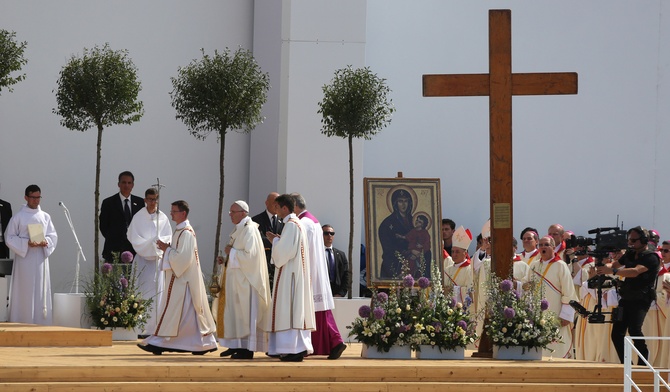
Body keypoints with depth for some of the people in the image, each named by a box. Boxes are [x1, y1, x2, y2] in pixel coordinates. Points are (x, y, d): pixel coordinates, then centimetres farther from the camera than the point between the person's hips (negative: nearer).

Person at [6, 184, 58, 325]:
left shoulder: (45, 217, 11)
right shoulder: (18, 217, 1)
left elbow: (53, 236, 12)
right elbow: (9, 237, -1)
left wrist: (46, 242, -10)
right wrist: (26, 243, -15)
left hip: (41, 259, 3)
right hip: (24, 259, -3)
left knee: (41, 293, 1)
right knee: (24, 293, -5)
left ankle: (41, 324, 3)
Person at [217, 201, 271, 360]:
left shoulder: (249, 230, -15)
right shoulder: (239, 229, 15)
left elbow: (249, 254, -23)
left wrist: (231, 251, -13)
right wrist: (227, 258, 7)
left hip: (245, 279, -10)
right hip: (237, 277, 10)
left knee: (245, 312, -7)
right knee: (236, 311, 10)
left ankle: (247, 349, -4)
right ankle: (237, 345, 15)